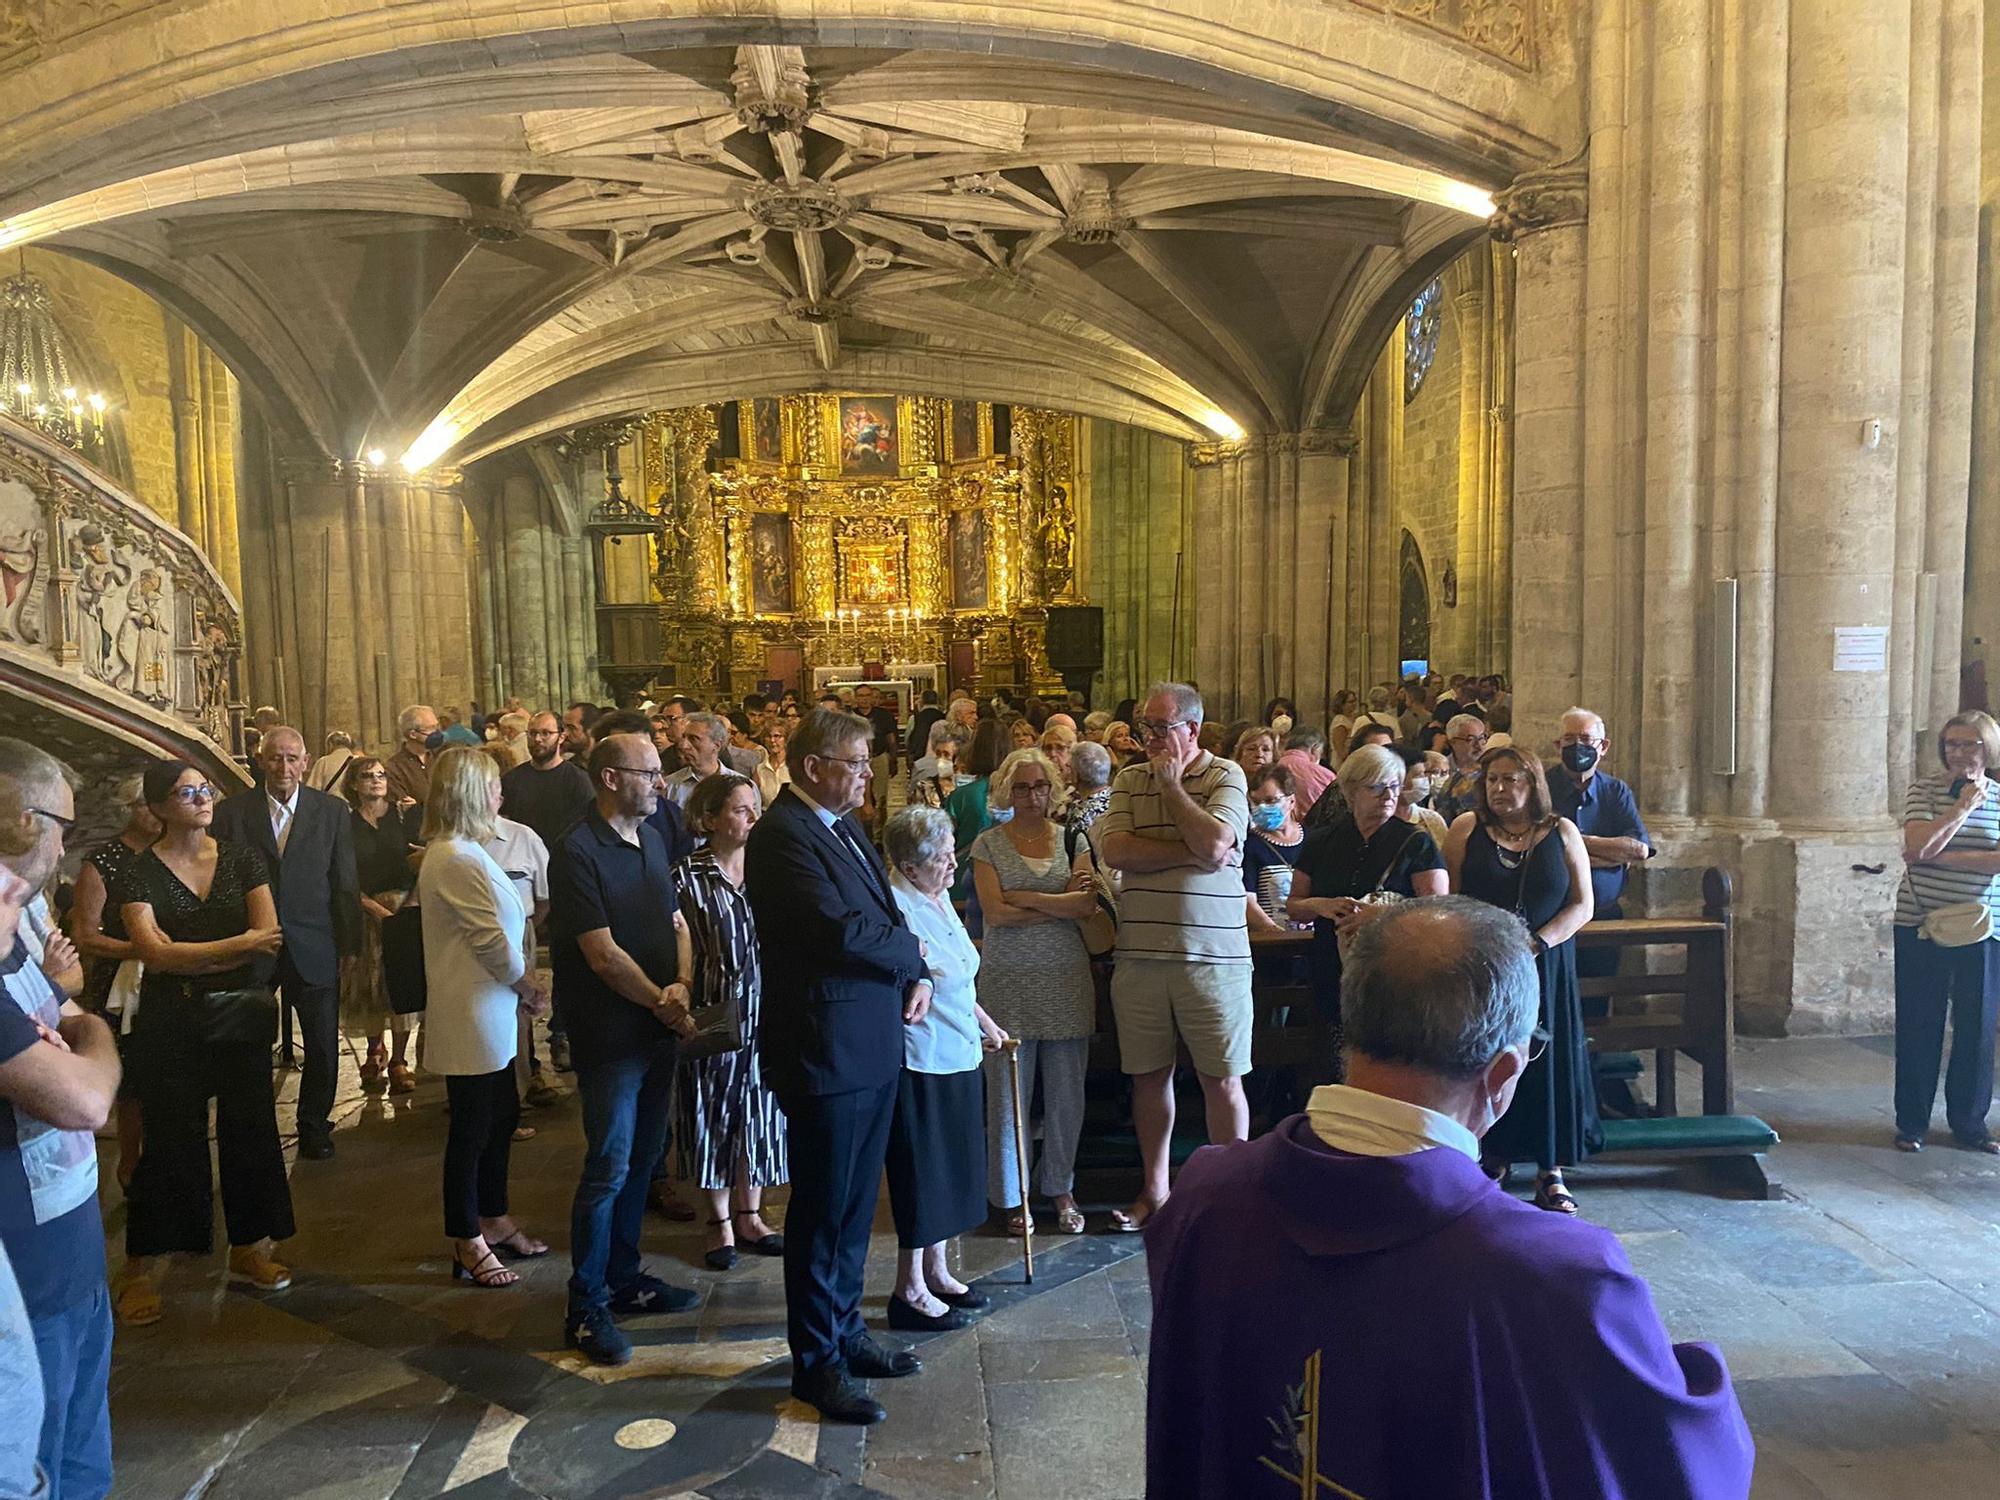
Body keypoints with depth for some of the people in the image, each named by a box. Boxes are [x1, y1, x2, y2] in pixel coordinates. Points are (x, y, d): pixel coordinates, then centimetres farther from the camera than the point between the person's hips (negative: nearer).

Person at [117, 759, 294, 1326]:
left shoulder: (242, 860, 2)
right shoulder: (140, 874, -5)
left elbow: (270, 939, -8)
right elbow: (154, 953, -18)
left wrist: (186, 959, -14)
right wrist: (240, 945, -20)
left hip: (241, 1017, 3)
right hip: (171, 1025, -3)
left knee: (250, 1129, 8)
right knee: (171, 1140, 2)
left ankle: (249, 1248, 24)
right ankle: (140, 1269, 16)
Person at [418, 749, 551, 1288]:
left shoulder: (456, 852, 12)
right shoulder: (457, 858, -21)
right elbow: (492, 940, -21)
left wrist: (523, 982, 5)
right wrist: (529, 987, -7)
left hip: (490, 1011, 10)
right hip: (472, 1015, -10)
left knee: (501, 1117, 19)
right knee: (472, 1128, 3)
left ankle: (494, 1221, 34)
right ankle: (468, 1246, 18)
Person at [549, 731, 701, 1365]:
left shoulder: (651, 839, 8)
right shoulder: (577, 853, -17)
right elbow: (604, 956, -19)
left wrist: (681, 986, -8)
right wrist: (663, 1004, -10)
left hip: (660, 1027, 8)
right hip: (611, 1035, -7)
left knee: (643, 1157, 16)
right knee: (609, 1166, -2)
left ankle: (623, 1276, 31)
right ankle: (586, 1306, 12)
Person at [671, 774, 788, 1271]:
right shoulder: (687, 877, -8)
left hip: (763, 1011, 3)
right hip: (713, 1013, -3)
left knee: (758, 1115, 12)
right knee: (714, 1115, 8)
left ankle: (750, 1216, 27)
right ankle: (720, 1223, 23)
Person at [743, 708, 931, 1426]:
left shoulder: (843, 826, 12)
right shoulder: (783, 834, -18)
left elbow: (885, 913, 15)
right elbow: (840, 930, -27)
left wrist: (916, 977, -3)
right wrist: (912, 954, -10)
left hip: (874, 1044, 9)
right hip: (825, 1050, -9)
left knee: (855, 1203, 20)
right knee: (822, 1210, 5)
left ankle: (844, 1331, 36)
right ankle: (817, 1360, 21)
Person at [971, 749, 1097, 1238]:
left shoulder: (1072, 838, 9)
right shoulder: (988, 843, 3)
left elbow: (1087, 904, -4)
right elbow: (994, 911, -9)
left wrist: (1024, 897, -9)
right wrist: (1061, 904, -8)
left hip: (1065, 978, 2)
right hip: (1009, 979, -2)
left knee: (1066, 1093, 7)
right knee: (1008, 1093, 2)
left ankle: (1061, 1190, 23)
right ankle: (1014, 1198, 16)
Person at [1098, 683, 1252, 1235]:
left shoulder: (1225, 775, -1)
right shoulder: (1129, 780, 10)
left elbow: (1214, 845, -18)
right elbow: (1115, 850, -6)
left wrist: (1172, 786, -8)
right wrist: (1190, 851, -12)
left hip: (1211, 955, -3)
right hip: (1140, 954, 4)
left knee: (1222, 1079, 4)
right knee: (1149, 1074, 12)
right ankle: (1155, 1189, 27)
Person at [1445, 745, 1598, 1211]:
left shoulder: (1561, 832, 6)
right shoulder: (1466, 828, 4)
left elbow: (1582, 905, 2)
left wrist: (1537, 943, -11)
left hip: (1546, 966, 1)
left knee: (1546, 1062, 0)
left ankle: (1551, 1171, 9)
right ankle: (1495, 1155, 15)